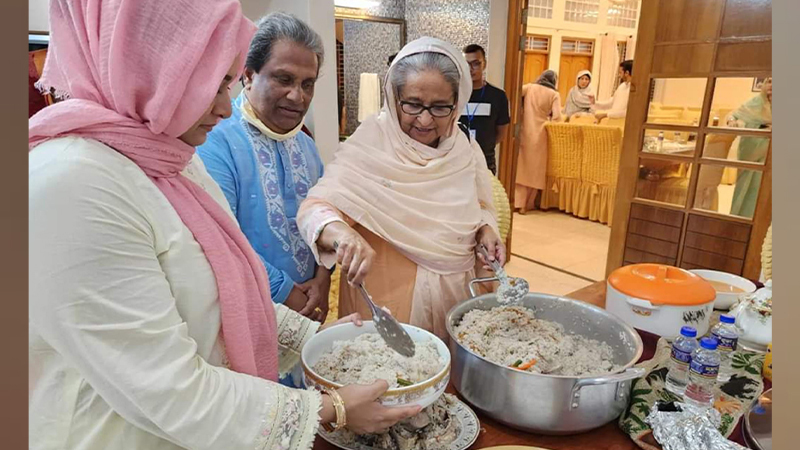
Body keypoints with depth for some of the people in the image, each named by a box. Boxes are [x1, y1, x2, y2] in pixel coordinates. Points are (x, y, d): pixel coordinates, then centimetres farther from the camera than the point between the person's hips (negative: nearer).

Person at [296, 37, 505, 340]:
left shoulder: (466, 151, 0)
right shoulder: (368, 146, -14)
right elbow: (315, 209, -19)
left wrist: (485, 230, -7)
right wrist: (342, 233, -41)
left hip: (453, 297, 5)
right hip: (383, 303, -4)